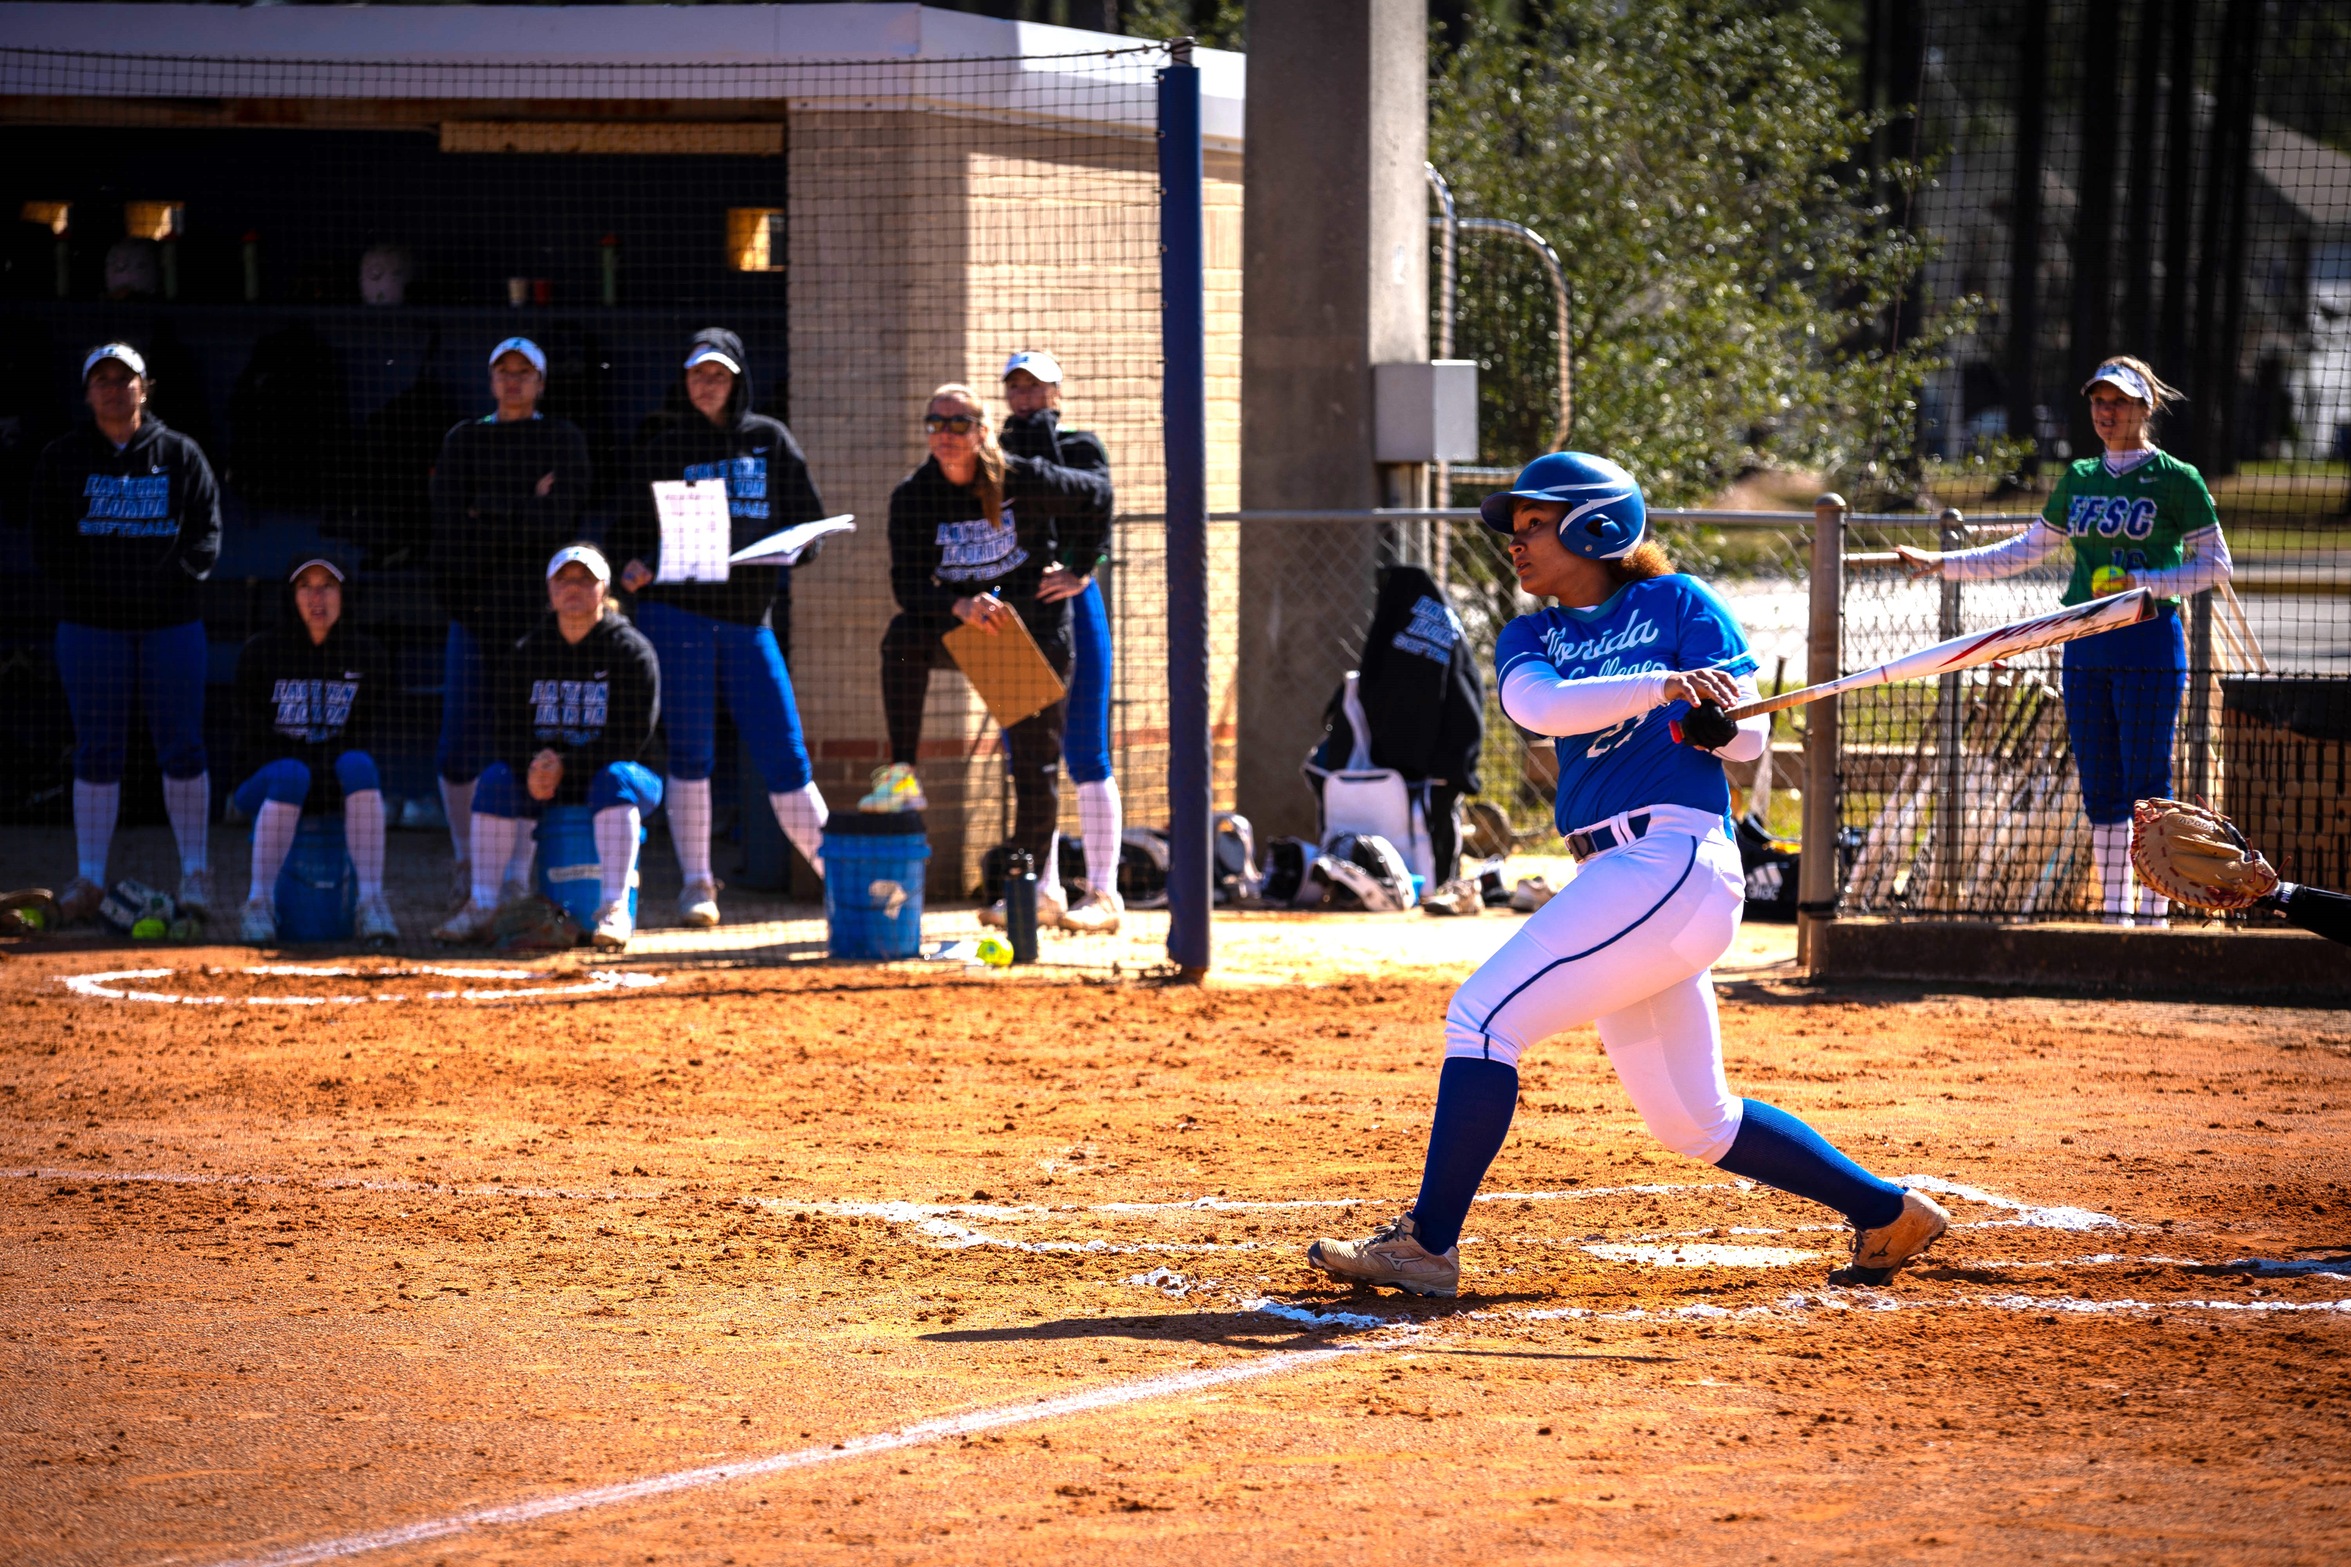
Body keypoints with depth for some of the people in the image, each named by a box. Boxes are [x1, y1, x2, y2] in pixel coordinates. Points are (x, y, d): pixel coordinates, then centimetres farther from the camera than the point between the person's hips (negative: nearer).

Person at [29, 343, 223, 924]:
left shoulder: (179, 455, 7)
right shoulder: (63, 458, 7)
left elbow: (207, 534, 5)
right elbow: (46, 543, 5)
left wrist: (171, 576, -10)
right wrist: (81, 585, -8)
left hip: (170, 619, 0)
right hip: (91, 622, 0)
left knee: (182, 746, -1)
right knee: (96, 751, 1)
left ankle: (195, 872, 7)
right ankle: (90, 876, 5)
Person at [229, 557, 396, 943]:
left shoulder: (365, 654, 6)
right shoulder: (261, 652, 2)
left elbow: (363, 736, 1)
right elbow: (254, 734, -2)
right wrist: (295, 764, -18)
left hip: (335, 781, 2)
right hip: (266, 777, -2)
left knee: (357, 764, -32)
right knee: (291, 775, -36)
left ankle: (371, 903, -39)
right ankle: (259, 904, -36)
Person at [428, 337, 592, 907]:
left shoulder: (564, 440, 8)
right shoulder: (463, 442, 12)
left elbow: (563, 518, -6)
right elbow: (449, 529, 1)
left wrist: (490, 515, -6)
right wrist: (527, 515, -5)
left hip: (539, 604, -1)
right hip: (475, 604, 1)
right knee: (460, 747, -4)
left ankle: (518, 870, 2)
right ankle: (467, 859, 15)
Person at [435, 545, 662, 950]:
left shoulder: (631, 651, -6)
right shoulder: (525, 654, 7)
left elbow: (631, 737, -13)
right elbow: (505, 730, 2)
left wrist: (566, 766, -22)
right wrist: (533, 767, -21)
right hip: (541, 778, 4)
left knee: (615, 779, -36)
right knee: (495, 778, -23)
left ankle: (615, 910, -41)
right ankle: (482, 908, -22)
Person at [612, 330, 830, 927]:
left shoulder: (770, 441, 11)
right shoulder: (665, 446, 8)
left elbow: (811, 520, 10)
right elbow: (636, 524, 7)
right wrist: (634, 564, -15)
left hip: (751, 615, 1)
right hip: (677, 612, -1)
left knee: (784, 754, -2)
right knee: (690, 752, -4)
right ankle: (696, 883, 3)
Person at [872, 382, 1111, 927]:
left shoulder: (1024, 480, -15)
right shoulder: (914, 496, -11)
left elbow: (1095, 494, 2)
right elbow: (907, 583, -20)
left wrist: (1078, 569, 0)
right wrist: (960, 605, -37)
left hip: (1034, 619, -1)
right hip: (960, 628, 2)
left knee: (1036, 758, -3)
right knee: (905, 633, -30)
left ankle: (1039, 885, 11)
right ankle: (901, 776, -29)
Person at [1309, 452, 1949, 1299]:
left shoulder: (1678, 602, 3)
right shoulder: (1529, 637, 17)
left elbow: (1749, 736, 0)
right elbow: (1540, 706, -7)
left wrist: (1713, 719, -23)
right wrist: (1661, 687, -22)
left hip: (1676, 858, -8)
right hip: (1617, 877, 8)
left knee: (1484, 1013, -15)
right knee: (1693, 1120, 13)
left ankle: (1428, 1245, -15)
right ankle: (1887, 1213, 24)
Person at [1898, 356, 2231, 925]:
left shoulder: (2175, 479, -4)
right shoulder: (2079, 478, 12)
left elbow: (2215, 563, -3)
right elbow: (2031, 548, 20)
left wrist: (2145, 583, -15)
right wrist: (1943, 563, 15)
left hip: (2149, 645, -6)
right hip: (2085, 648, 6)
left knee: (2148, 788, -5)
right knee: (2100, 791, 7)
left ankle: (2153, 917, -2)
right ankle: (2114, 916, 12)